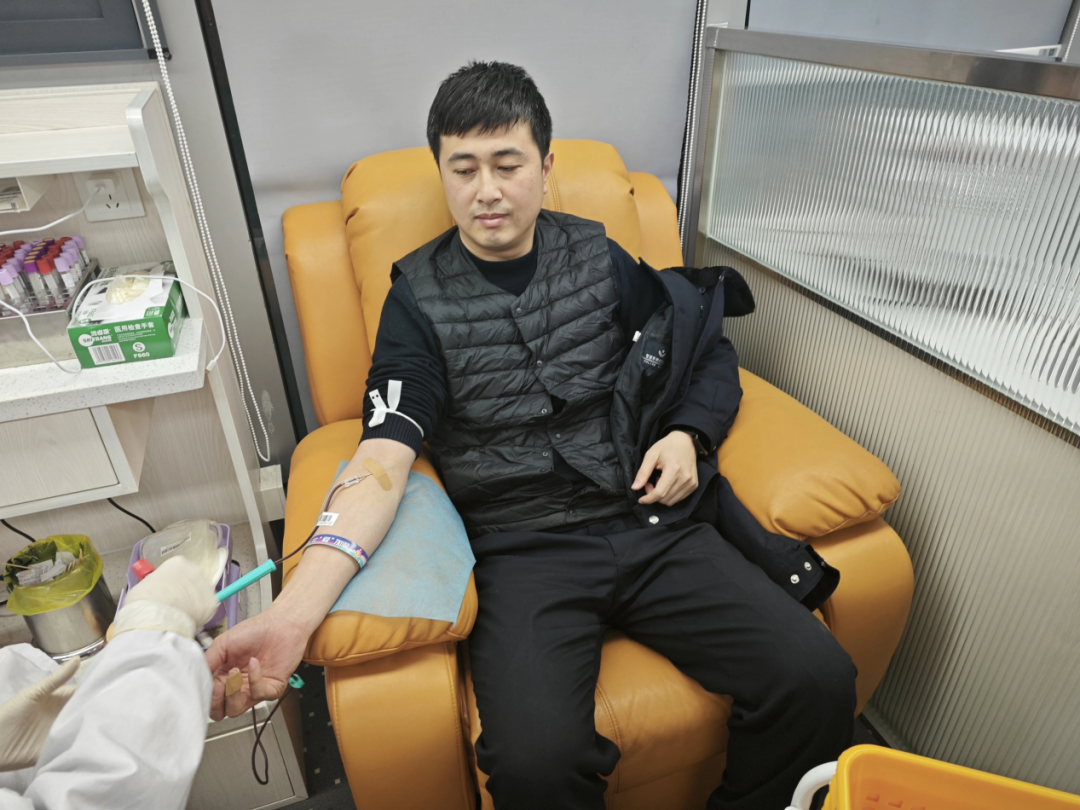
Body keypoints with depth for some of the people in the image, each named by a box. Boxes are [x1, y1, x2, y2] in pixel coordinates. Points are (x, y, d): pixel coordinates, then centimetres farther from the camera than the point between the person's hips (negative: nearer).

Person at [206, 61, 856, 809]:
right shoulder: (419, 298, 1)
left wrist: (688, 436, -2)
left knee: (818, 679, -14)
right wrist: (297, 609, -24)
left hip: (650, 523, 3)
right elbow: (385, 453, -10)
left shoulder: (598, 256, 10)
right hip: (522, 548, -2)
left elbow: (710, 350, 19)